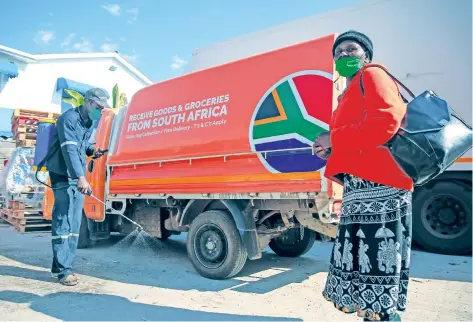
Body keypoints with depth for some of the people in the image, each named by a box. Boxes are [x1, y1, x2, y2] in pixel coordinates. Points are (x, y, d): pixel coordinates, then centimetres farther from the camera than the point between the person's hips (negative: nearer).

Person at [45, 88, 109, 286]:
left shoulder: (89, 123, 13)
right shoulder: (69, 118, -14)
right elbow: (69, 149, -25)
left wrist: (92, 150, 1)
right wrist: (80, 177, -34)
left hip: (78, 177, 8)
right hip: (63, 176, -8)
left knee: (74, 224, 7)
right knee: (63, 223, -8)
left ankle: (65, 266, 15)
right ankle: (62, 270, -3)